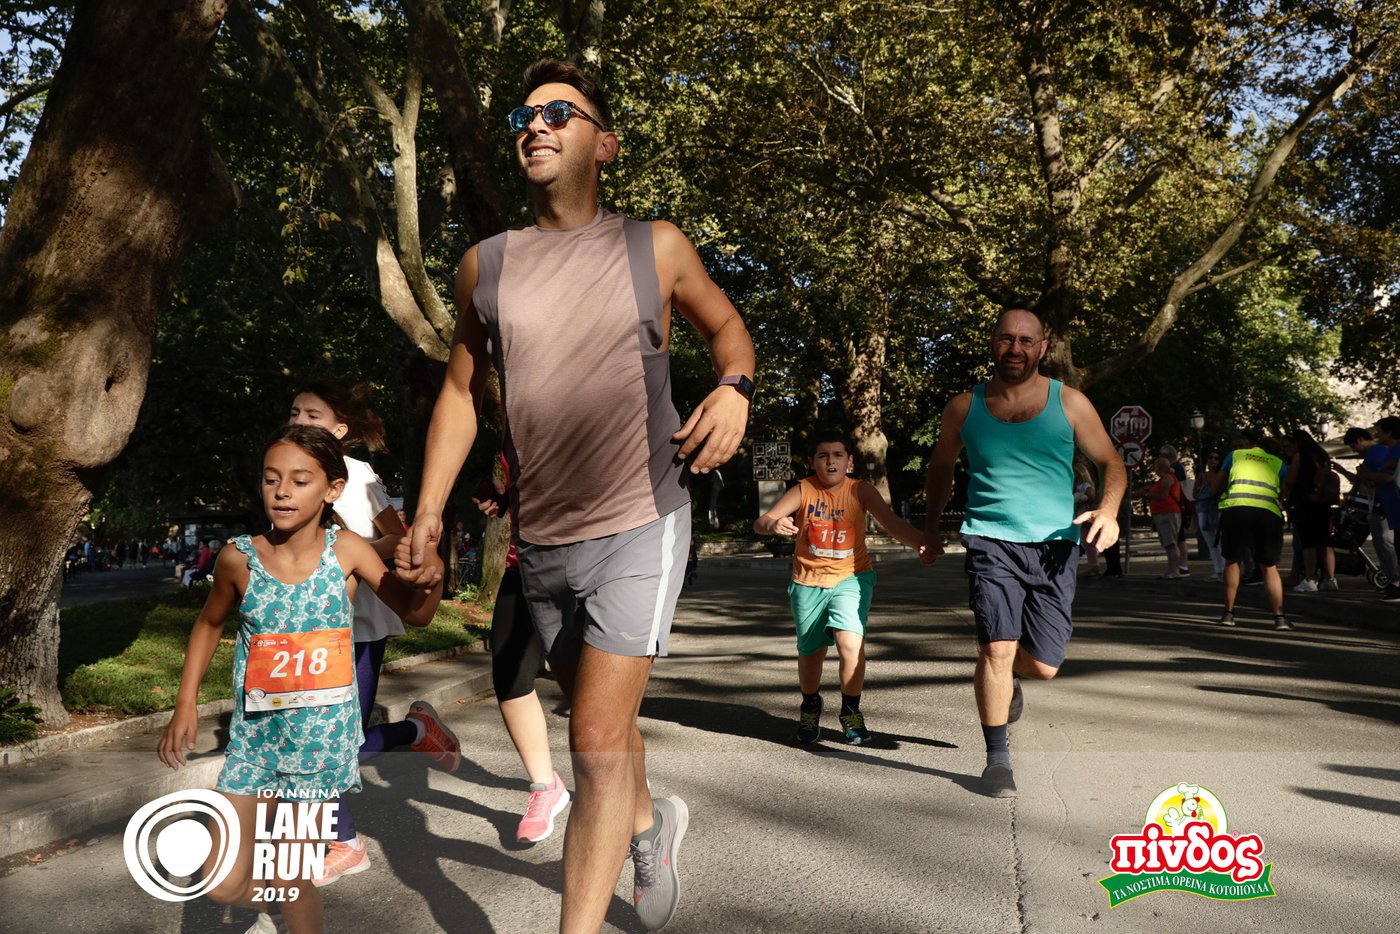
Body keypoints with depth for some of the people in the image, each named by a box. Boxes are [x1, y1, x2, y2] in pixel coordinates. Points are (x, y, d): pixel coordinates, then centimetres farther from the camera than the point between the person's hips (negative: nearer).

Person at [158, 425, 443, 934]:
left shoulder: (346, 550, -11)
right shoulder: (238, 558, -7)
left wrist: (430, 578, -29)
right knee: (223, 884, 3)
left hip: (322, 734, -2)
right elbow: (209, 624, 12)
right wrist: (186, 704, 7)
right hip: (255, 735, 2)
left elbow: (413, 613, -7)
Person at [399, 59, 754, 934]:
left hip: (640, 530, -4)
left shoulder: (655, 248, -2)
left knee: (598, 740, -11)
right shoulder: (487, 264, 4)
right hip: (541, 541, 4)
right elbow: (460, 389, 12)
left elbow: (726, 323, 13)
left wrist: (735, 388, -9)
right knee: (600, 719, 20)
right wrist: (429, 508, 4)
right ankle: (652, 822, 50)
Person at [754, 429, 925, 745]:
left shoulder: (860, 490, -6)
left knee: (850, 641, -22)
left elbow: (892, 523, -15)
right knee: (811, 653, 11)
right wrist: (773, 524, -41)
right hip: (809, 582, 1)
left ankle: (851, 712, 3)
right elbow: (760, 522, -17)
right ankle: (810, 706, 43)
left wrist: (923, 543, -33)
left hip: (851, 577, -1)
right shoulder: (803, 490, -8)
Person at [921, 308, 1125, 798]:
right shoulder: (965, 407, 6)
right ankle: (997, 757, 3)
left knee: (1043, 666, 0)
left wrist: (1108, 510, -11)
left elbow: (1111, 463, 9)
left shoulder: (1069, 403, 4)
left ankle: (1003, 678, 37)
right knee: (997, 648, -15)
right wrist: (932, 527, 19)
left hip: (1055, 544, 1)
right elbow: (941, 465, 22)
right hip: (991, 541, -1)